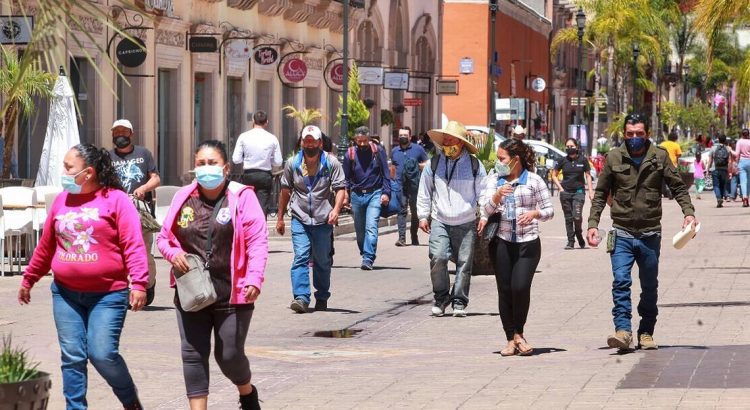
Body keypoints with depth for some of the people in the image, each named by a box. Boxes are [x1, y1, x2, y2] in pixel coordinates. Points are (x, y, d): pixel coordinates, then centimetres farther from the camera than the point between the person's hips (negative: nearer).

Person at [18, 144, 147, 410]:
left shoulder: (115, 199, -6)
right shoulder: (62, 201, 9)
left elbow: (133, 245, -12)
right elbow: (46, 246, 19)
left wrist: (138, 284, -21)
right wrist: (29, 279, 24)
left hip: (107, 295, -5)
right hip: (66, 294, 5)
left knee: (102, 354, -9)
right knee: (72, 357, 3)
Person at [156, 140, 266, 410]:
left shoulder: (242, 197, -4)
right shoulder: (183, 198, 6)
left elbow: (257, 241, -10)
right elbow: (164, 237, 15)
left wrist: (254, 279, -21)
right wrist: (173, 253, -7)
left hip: (231, 293, -3)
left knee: (229, 354, 4)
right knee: (193, 353, 1)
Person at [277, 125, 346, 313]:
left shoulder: (331, 163, -1)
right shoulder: (293, 163, 5)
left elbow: (340, 189, -4)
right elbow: (285, 191, 14)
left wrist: (336, 209, -21)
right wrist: (280, 217, 15)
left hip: (323, 220, 0)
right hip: (300, 220, 1)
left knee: (322, 261, 9)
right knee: (300, 258, -13)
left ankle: (322, 298, 23)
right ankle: (301, 298, -19)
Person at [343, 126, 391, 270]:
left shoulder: (378, 151, 0)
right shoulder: (350, 154, 4)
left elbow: (385, 173, 4)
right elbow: (346, 178, 10)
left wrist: (386, 192, -4)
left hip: (374, 194, -3)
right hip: (357, 195, 3)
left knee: (371, 227, -15)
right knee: (360, 230, 9)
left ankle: (368, 259, -21)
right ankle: (365, 255, 25)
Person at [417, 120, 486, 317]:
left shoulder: (474, 165, 3)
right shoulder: (434, 164, 6)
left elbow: (483, 193, 10)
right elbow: (424, 193, 14)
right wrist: (423, 216, 10)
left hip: (466, 224, 0)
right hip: (439, 222, 0)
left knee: (464, 263, 1)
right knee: (438, 257, -16)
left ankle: (459, 301, 13)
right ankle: (441, 297, 2)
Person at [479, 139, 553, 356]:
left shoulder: (534, 180, 3)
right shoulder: (493, 180, 10)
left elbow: (549, 211, 5)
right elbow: (485, 208, 1)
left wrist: (535, 213, -15)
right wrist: (497, 196, -18)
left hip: (528, 242, -2)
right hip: (501, 242, 2)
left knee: (520, 287, -15)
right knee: (505, 291, 2)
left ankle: (518, 334, 5)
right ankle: (511, 339, 11)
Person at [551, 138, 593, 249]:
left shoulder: (583, 160, 1)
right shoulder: (563, 161, 4)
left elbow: (588, 176, 8)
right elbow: (554, 175, 13)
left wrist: (590, 191, 1)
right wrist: (560, 188, 2)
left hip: (579, 191, -2)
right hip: (565, 193, 2)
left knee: (577, 217, -14)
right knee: (568, 218, 4)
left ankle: (579, 234, 14)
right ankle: (570, 241, 11)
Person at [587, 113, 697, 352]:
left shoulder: (659, 157, 1)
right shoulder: (614, 158, 1)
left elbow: (678, 187, 4)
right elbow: (600, 194, 7)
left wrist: (688, 212, -11)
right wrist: (593, 223, -2)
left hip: (650, 233, 1)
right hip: (622, 233, -1)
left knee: (650, 287, 9)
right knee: (621, 281, -16)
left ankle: (646, 333, 20)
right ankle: (623, 330, -21)